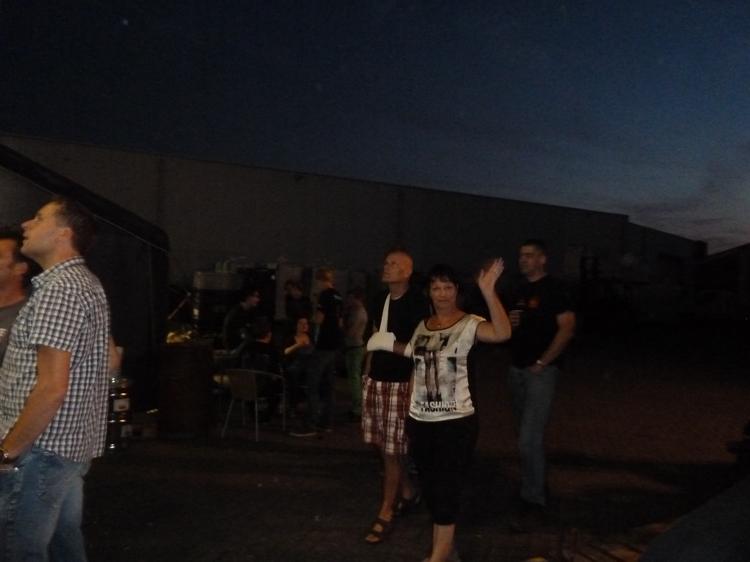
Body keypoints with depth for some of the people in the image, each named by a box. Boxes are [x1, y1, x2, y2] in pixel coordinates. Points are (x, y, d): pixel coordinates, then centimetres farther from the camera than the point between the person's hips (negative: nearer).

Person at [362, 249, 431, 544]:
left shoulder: (418, 303, -10)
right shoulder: (380, 300, 12)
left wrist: (391, 345, -19)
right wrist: (367, 373, 16)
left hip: (401, 383, -7)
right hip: (375, 380, 7)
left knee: (392, 449, 0)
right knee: (383, 446, 14)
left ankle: (385, 514, 12)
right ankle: (408, 492, 35)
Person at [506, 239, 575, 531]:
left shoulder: (554, 289, -7)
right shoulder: (519, 292, 15)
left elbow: (567, 327, -15)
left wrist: (543, 362, -16)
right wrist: (509, 323, -1)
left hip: (540, 372, -8)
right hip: (516, 370, 8)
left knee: (530, 439, -10)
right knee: (527, 437, 15)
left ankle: (535, 504, -1)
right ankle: (538, 486, 31)